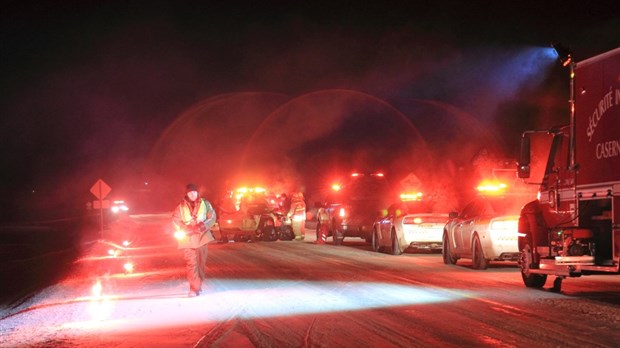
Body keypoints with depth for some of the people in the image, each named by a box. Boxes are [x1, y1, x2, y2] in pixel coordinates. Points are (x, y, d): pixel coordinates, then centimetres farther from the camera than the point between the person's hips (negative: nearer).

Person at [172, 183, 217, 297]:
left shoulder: (205, 204, 6)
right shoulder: (181, 206, 3)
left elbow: (212, 217, 3)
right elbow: (175, 220, 0)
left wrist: (203, 226, -14)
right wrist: (186, 229, -16)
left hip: (202, 236, 2)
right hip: (188, 237, -2)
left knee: (201, 262, 8)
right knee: (191, 262, -11)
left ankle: (199, 285, 22)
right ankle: (194, 288, -14)